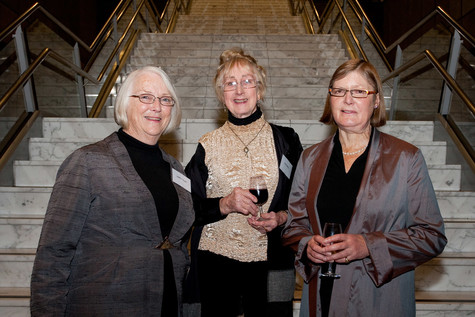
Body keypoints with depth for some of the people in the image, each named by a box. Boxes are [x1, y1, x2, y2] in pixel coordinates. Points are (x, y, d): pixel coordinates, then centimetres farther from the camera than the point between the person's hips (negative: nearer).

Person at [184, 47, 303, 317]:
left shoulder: (285, 140, 3)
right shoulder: (208, 145, 4)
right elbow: (190, 208, 3)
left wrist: (281, 217, -12)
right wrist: (224, 205, -15)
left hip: (273, 261, 0)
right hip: (215, 262, 1)